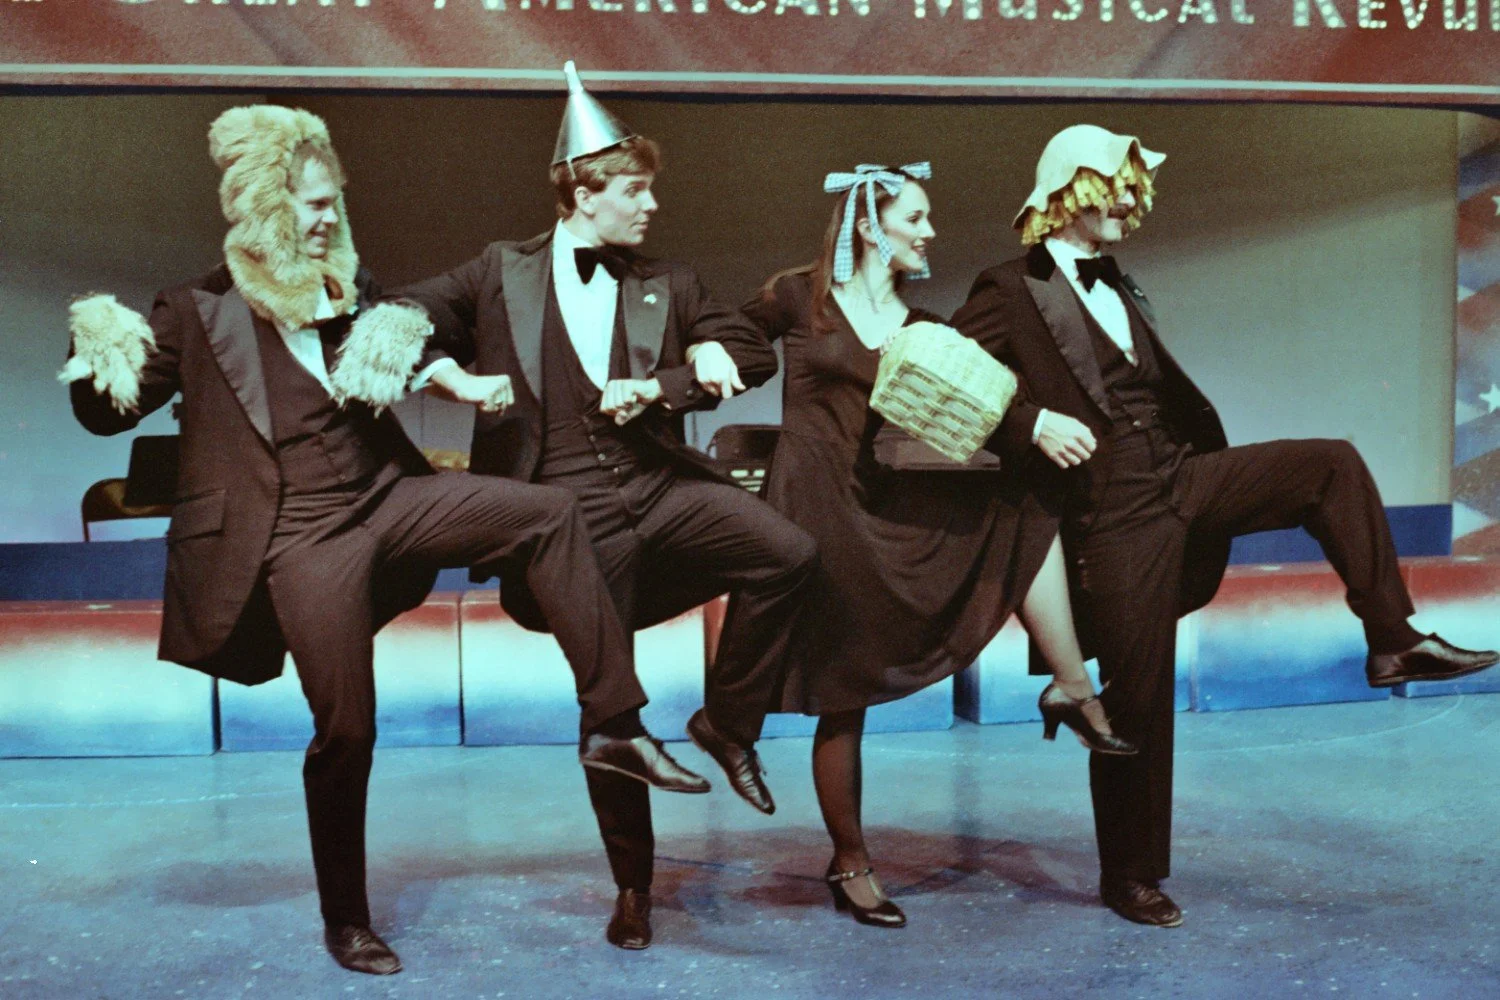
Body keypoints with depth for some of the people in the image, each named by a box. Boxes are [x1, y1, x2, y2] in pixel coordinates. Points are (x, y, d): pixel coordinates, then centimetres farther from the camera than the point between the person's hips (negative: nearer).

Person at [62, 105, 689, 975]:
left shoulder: (349, 287, 8)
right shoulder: (203, 314, -5)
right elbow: (108, 414, -1)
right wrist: (94, 356, -20)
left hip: (386, 497, 5)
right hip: (304, 536, -5)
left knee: (550, 512, -14)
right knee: (346, 729, -2)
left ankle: (612, 721, -12)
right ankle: (346, 922, 19)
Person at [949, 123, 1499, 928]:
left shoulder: (1119, 290, 19)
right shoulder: (1010, 292, -5)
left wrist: (1221, 486, 21)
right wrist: (1032, 424, -24)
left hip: (1181, 480, 7)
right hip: (1113, 514, -7)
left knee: (1333, 465, -6)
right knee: (1138, 697, -1)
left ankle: (1392, 641, -2)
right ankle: (1129, 877, 15)